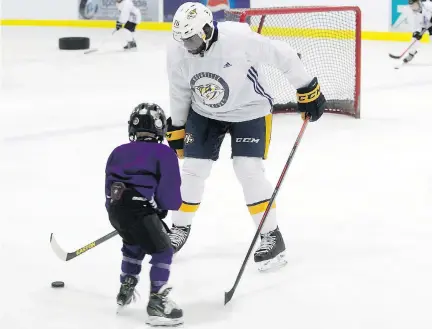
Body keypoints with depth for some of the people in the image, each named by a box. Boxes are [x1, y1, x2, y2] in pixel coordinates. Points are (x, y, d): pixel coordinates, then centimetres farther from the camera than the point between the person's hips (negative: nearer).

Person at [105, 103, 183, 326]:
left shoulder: (118, 152, 23)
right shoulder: (165, 154, 7)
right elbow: (170, 195, 1)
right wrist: (164, 207, 22)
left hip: (114, 208, 7)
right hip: (140, 210, -7)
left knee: (134, 245, 31)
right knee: (162, 251, 3)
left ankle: (126, 291, 36)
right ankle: (157, 303, -6)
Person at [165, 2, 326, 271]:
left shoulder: (239, 38, -34)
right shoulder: (177, 53, -17)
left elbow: (282, 55, -22)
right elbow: (179, 91, 1)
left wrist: (308, 90, -14)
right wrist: (176, 129, 8)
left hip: (249, 110, -4)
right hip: (204, 113, 4)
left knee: (248, 170, -15)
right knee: (192, 169, 3)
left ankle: (272, 237, -2)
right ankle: (180, 229, 26)